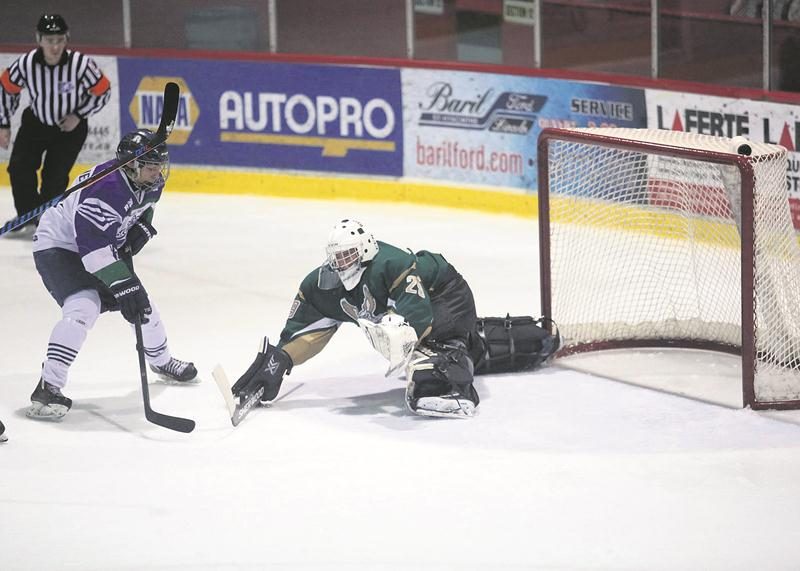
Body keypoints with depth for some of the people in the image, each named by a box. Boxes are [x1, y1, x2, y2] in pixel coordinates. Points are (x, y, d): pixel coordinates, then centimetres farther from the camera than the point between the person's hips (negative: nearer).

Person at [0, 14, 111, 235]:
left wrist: (78, 115, -16)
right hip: (36, 123, 2)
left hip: (70, 127, -2)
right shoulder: (26, 64, -21)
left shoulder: (81, 63, -27)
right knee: (19, 168, -10)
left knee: (55, 176, -9)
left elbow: (102, 92, -11)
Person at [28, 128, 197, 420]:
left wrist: (143, 227, -3)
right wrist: (123, 286, -41)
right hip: (58, 246, -9)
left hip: (106, 244, 9)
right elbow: (95, 248, -39)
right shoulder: (105, 188, -36)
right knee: (83, 307, -29)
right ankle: (47, 388, -30)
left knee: (141, 303, 15)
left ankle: (161, 361, 44)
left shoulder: (149, 182, -9)